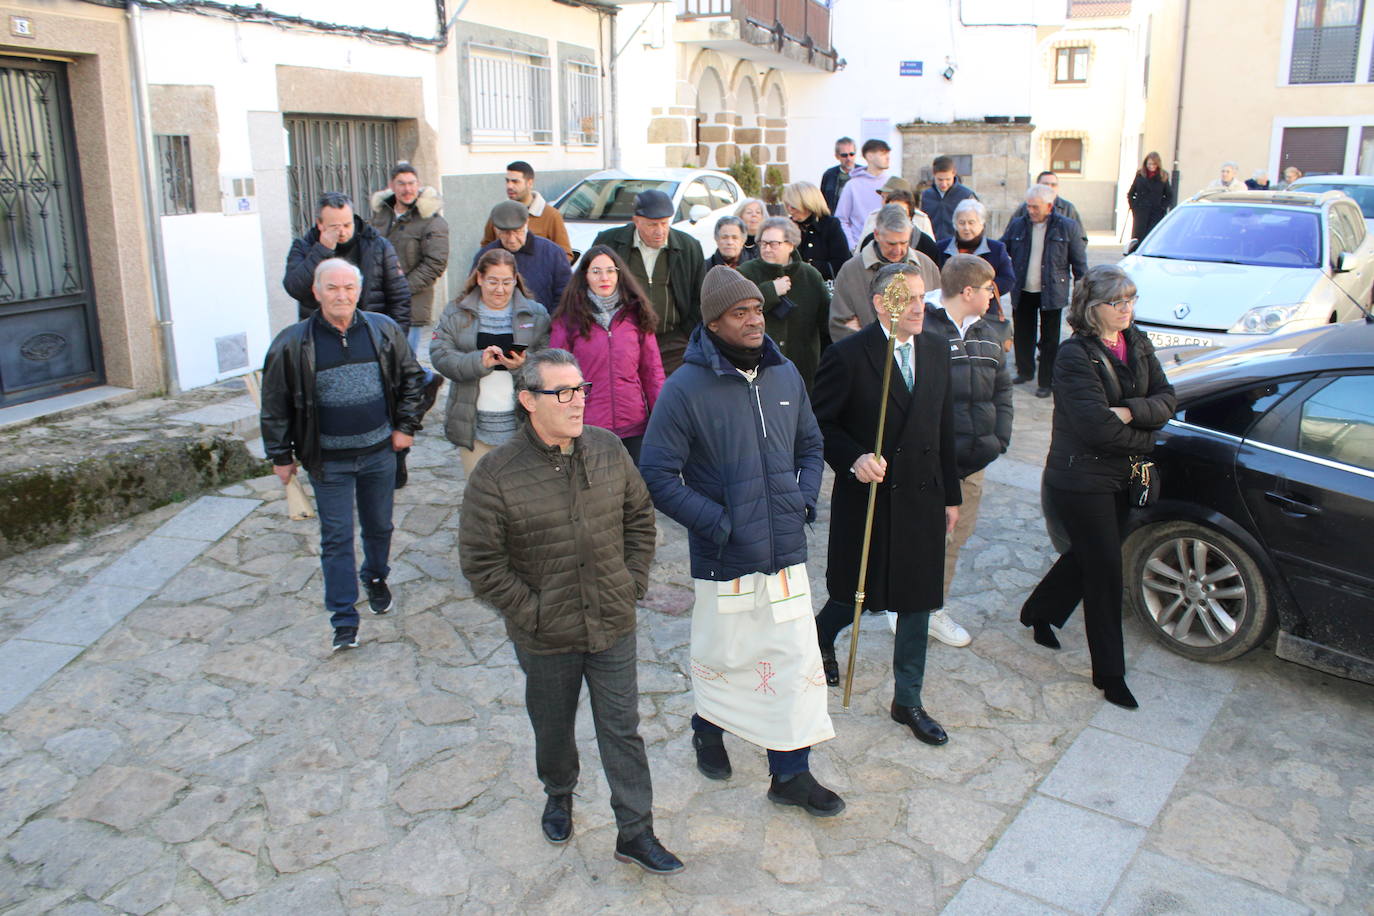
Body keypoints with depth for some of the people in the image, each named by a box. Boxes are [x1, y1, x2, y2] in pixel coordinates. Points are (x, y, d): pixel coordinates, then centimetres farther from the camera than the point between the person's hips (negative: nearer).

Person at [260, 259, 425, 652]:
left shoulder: (384, 331, -2)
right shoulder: (293, 344, -9)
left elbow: (411, 377, 11)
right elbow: (275, 404, -2)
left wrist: (406, 426, 5)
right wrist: (281, 455, 0)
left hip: (379, 452, 3)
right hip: (328, 460, -2)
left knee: (379, 526, 18)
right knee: (336, 538, 1)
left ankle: (376, 578, 46)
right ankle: (344, 619, 9)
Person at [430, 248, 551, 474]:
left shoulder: (536, 314, 7)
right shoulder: (456, 313, 6)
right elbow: (440, 356, -5)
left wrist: (525, 364, -20)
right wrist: (479, 361, -21)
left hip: (522, 423, 0)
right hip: (473, 426, 0)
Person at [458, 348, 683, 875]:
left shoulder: (608, 449, -5)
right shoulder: (496, 475, -18)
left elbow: (640, 516, 9)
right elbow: (481, 563, -13)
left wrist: (633, 583, 3)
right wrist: (531, 613, -13)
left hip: (614, 628, 2)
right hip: (546, 639, -2)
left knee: (623, 730, 10)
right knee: (553, 729, 21)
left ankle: (635, 832, 25)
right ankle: (559, 794, 50)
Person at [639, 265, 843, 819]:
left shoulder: (785, 375, 3)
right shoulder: (686, 388, -14)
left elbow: (810, 445, 16)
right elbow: (656, 474, -12)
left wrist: (805, 497, 0)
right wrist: (713, 521, -16)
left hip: (786, 551, 4)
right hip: (724, 558, -4)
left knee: (797, 660, 7)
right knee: (723, 656, 15)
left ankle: (791, 774, 22)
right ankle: (708, 731, 45)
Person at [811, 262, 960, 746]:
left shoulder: (936, 348, 4)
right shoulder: (848, 355, -13)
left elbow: (944, 427, 10)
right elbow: (821, 424, -7)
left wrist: (951, 496, 11)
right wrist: (853, 459, -24)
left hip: (923, 498, 5)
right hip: (867, 498, -5)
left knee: (918, 600, 10)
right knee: (858, 595, 10)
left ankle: (907, 700, 26)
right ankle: (821, 634, 47)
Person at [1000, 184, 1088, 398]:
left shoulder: (1068, 228, -3)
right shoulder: (1017, 226, 3)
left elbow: (1080, 263, 1)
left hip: (1052, 293, -3)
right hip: (1023, 292, 3)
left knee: (1049, 339, 4)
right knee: (1022, 335, 13)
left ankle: (1046, 381, 12)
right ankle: (1025, 371, 33)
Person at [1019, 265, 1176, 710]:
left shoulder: (1137, 345, 5)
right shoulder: (1076, 355, -18)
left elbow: (1165, 399, 0)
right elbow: (1097, 426, -25)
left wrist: (1130, 411, -20)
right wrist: (1145, 439, -10)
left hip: (1120, 477, 7)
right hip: (1081, 479, -7)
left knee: (1090, 555, 20)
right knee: (1105, 571, -1)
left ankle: (1039, 612, 45)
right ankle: (1109, 674, 14)